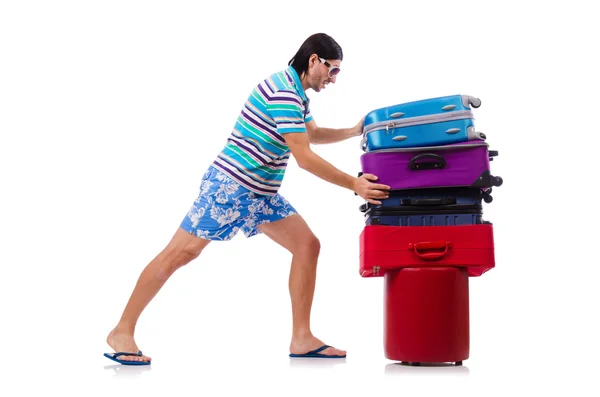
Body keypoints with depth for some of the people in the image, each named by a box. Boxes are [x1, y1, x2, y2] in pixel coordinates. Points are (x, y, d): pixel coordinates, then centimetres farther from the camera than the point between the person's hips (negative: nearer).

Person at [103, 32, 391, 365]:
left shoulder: (297, 94, 13)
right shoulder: (283, 91, -19)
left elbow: (313, 134, 33)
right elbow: (304, 157, -22)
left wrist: (354, 132, 20)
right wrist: (353, 185, -20)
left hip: (261, 193, 10)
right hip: (229, 185, -10)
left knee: (307, 245, 1)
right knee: (181, 252, -8)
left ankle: (301, 338, 3)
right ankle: (122, 332, -1)